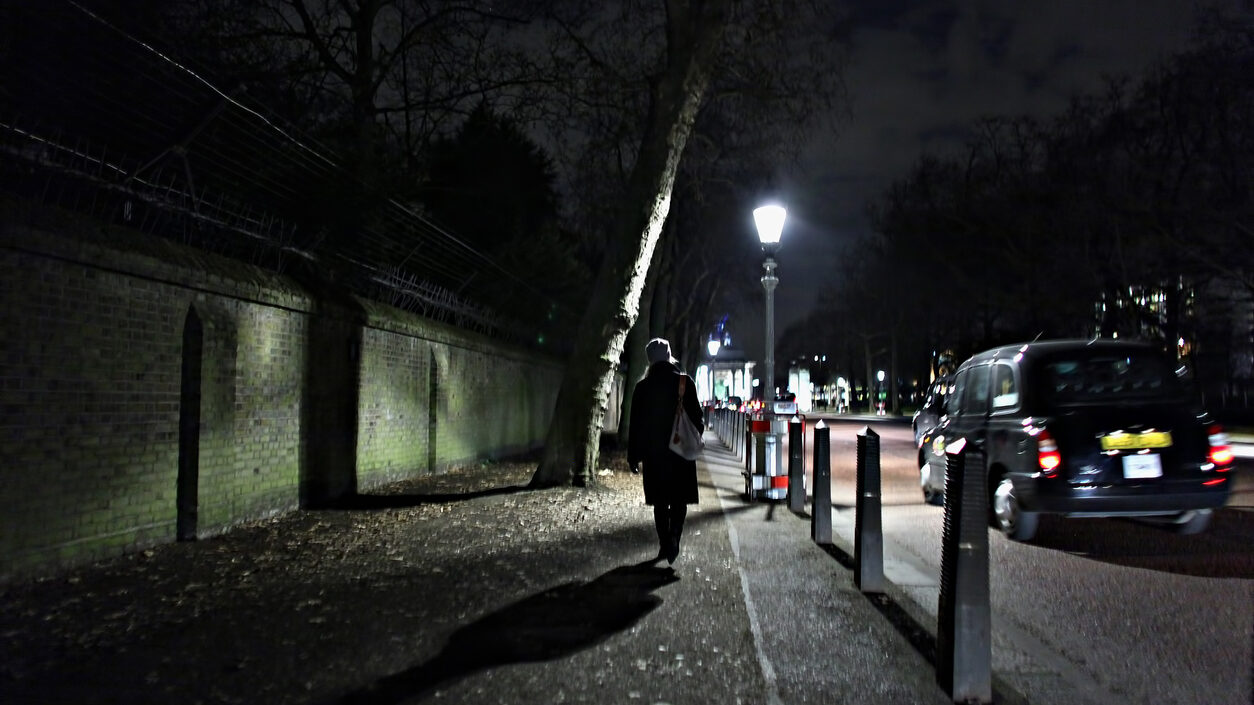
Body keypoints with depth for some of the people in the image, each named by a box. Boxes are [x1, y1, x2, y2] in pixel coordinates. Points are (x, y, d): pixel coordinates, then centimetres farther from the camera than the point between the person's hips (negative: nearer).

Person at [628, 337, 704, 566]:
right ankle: (673, 537, -16)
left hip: (653, 452, 1)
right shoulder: (685, 382, -5)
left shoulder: (642, 387, -1)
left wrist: (633, 455, 7)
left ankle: (665, 544, 11)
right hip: (682, 451, -1)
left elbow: (636, 423, 1)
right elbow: (697, 416, -3)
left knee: (660, 501, 10)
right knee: (679, 499, 5)